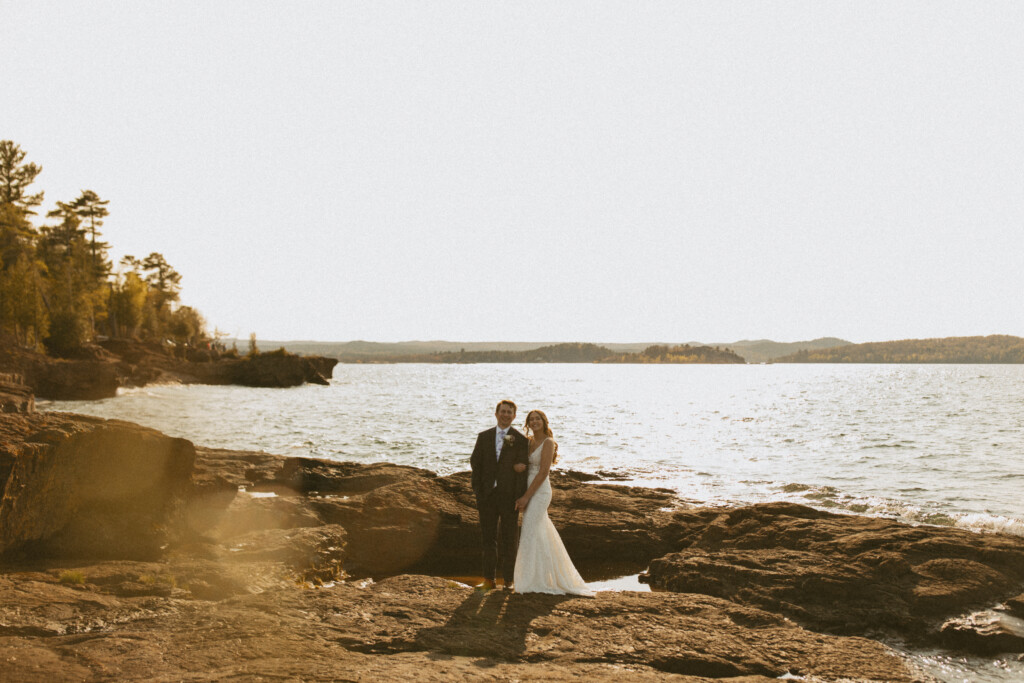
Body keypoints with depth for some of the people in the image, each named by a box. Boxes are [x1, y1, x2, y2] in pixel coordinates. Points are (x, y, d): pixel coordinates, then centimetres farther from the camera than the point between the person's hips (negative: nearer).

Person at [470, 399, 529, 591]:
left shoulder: (520, 439, 0)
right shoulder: (484, 437, 9)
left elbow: (521, 468, -4)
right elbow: (475, 462, 8)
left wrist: (520, 497, -11)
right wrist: (477, 489, -1)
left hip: (509, 495, -3)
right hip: (488, 495, 3)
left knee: (509, 539, 4)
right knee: (488, 537, 7)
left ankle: (508, 580, 12)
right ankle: (489, 579, 15)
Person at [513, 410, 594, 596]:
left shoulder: (548, 442, -11)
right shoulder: (529, 441, 12)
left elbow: (543, 472, -17)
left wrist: (526, 497, -18)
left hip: (539, 492, -8)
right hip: (529, 492, 8)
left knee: (530, 534, -7)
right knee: (542, 535, 14)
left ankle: (533, 581, 0)